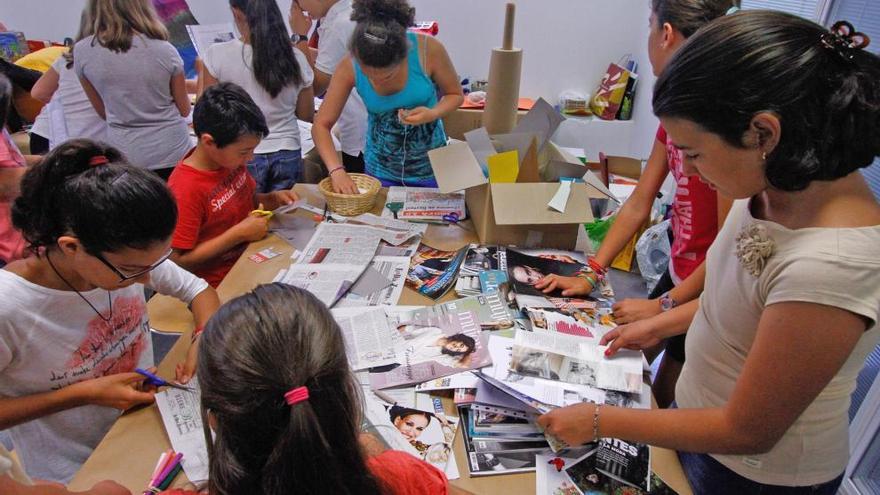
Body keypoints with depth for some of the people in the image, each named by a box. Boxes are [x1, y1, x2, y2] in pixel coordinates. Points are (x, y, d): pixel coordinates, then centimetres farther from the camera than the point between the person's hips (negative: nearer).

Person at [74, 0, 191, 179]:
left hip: (124, 157, 1)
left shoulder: (83, 51, -4)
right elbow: (184, 109, 3)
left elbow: (103, 112, 8)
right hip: (172, 153, -1)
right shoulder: (164, 50, -9)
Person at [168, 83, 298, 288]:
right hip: (220, 284, -7)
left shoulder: (232, 160, 0)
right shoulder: (185, 189, -22)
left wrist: (274, 199, -2)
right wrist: (240, 233, -22)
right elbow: (179, 260, -20)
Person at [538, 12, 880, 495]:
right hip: (702, 415, 6)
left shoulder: (833, 264, -36)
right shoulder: (773, 186, -13)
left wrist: (600, 421, -18)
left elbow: (747, 433, -25)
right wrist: (660, 324, 9)